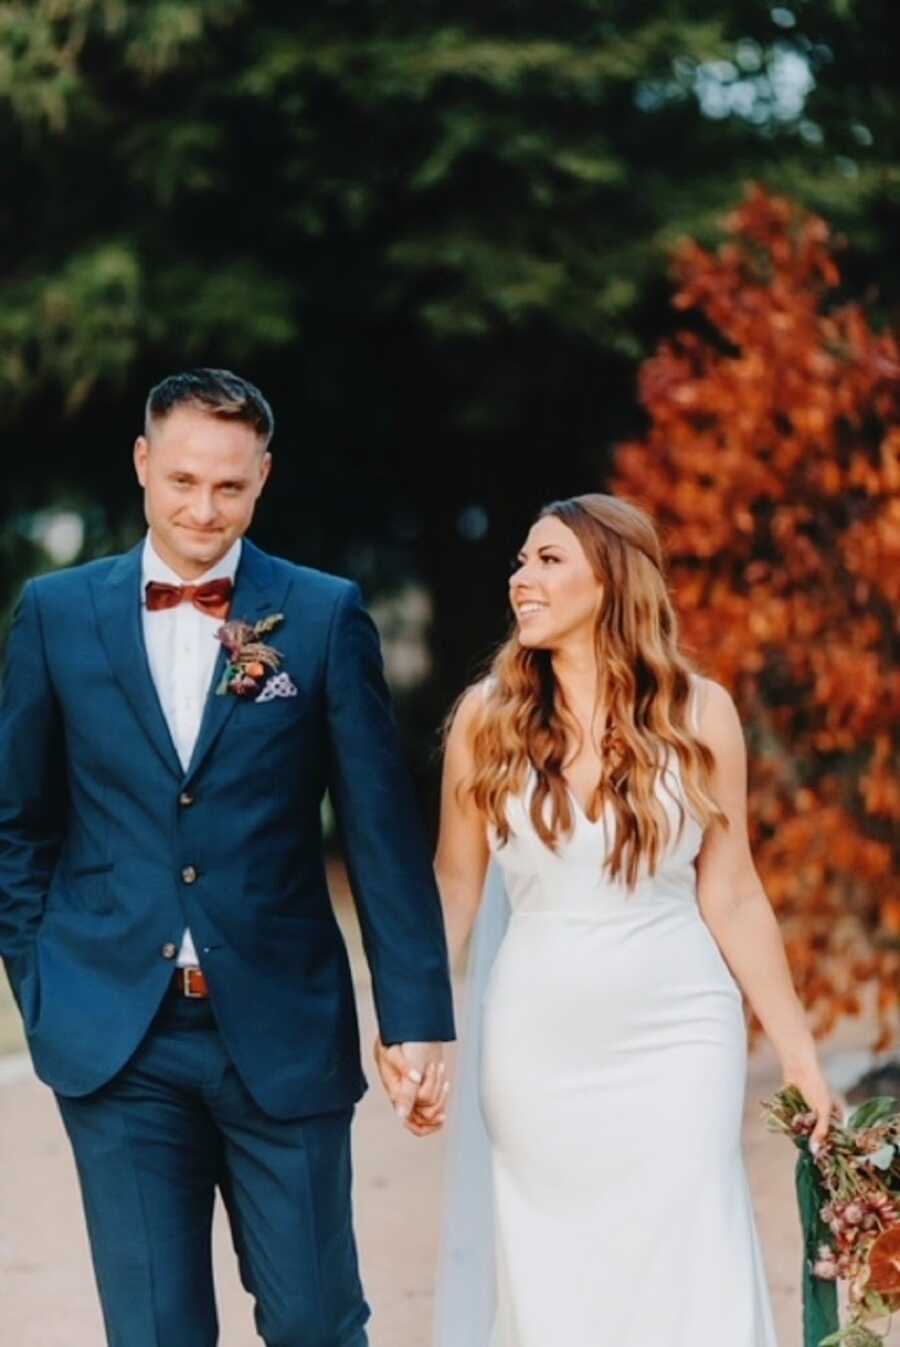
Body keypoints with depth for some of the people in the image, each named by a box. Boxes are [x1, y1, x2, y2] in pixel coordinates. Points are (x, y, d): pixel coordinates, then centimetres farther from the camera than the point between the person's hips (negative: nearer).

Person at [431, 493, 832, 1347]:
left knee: (685, 1275, 0)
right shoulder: (488, 717, -2)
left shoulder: (699, 713, -4)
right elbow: (454, 885, 4)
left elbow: (732, 896, 1)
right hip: (538, 1041, 1)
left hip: (677, 1035, -1)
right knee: (545, 1275, 7)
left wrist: (798, 1050, 1)